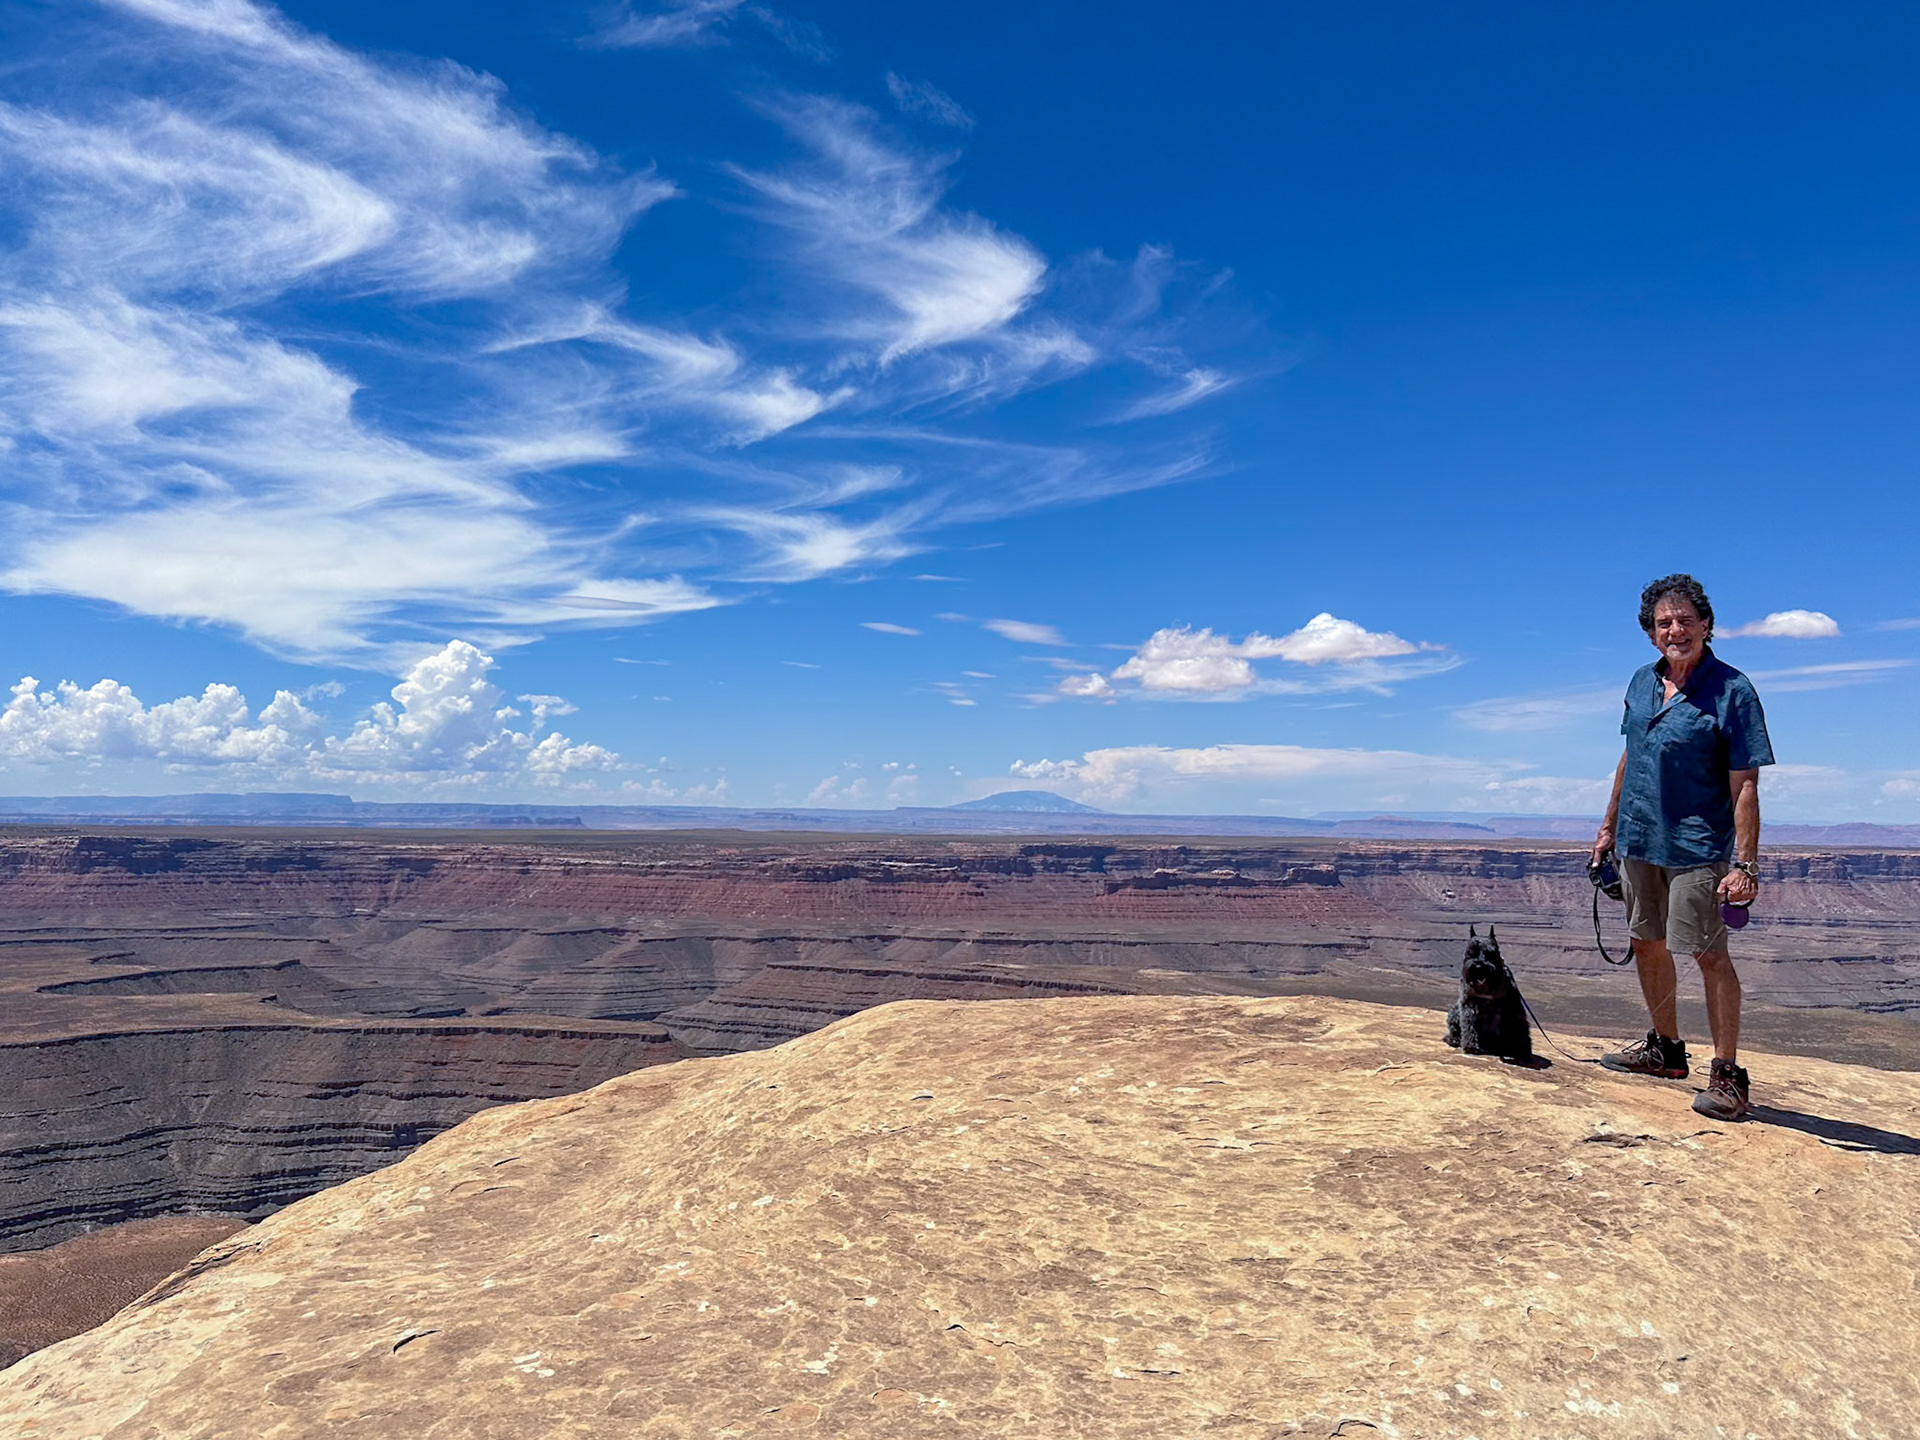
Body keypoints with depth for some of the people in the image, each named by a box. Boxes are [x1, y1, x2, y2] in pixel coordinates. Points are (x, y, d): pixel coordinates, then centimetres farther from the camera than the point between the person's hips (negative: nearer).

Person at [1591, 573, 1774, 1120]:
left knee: (1709, 955, -5)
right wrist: (1609, 826, 18)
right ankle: (1665, 1049, 31)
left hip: (1697, 846, -7)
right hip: (1638, 840, 7)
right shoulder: (1642, 682, 6)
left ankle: (1727, 1074, 5)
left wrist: (1744, 864, -20)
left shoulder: (1731, 691, -12)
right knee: (1647, 945, 15)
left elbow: (1744, 786, -15)